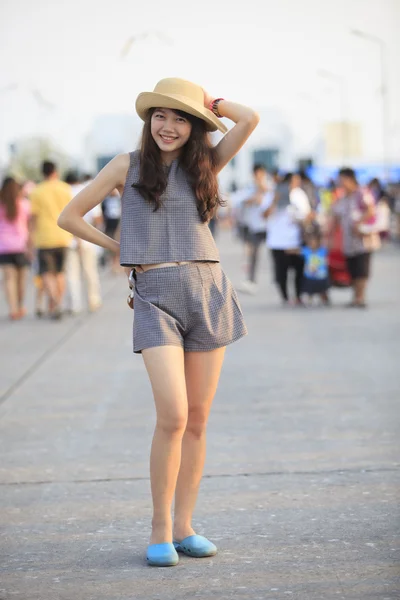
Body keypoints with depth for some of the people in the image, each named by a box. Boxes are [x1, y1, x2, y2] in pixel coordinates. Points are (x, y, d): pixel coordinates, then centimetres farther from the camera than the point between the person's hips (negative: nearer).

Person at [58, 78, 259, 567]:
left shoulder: (203, 165, 13)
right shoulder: (128, 165, 7)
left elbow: (249, 119, -1)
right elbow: (69, 216, 11)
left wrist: (210, 101, 13)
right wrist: (120, 248, 11)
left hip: (207, 291, 3)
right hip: (156, 295, -3)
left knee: (197, 421, 3)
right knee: (173, 417, -14)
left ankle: (183, 527, 12)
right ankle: (160, 530, -2)